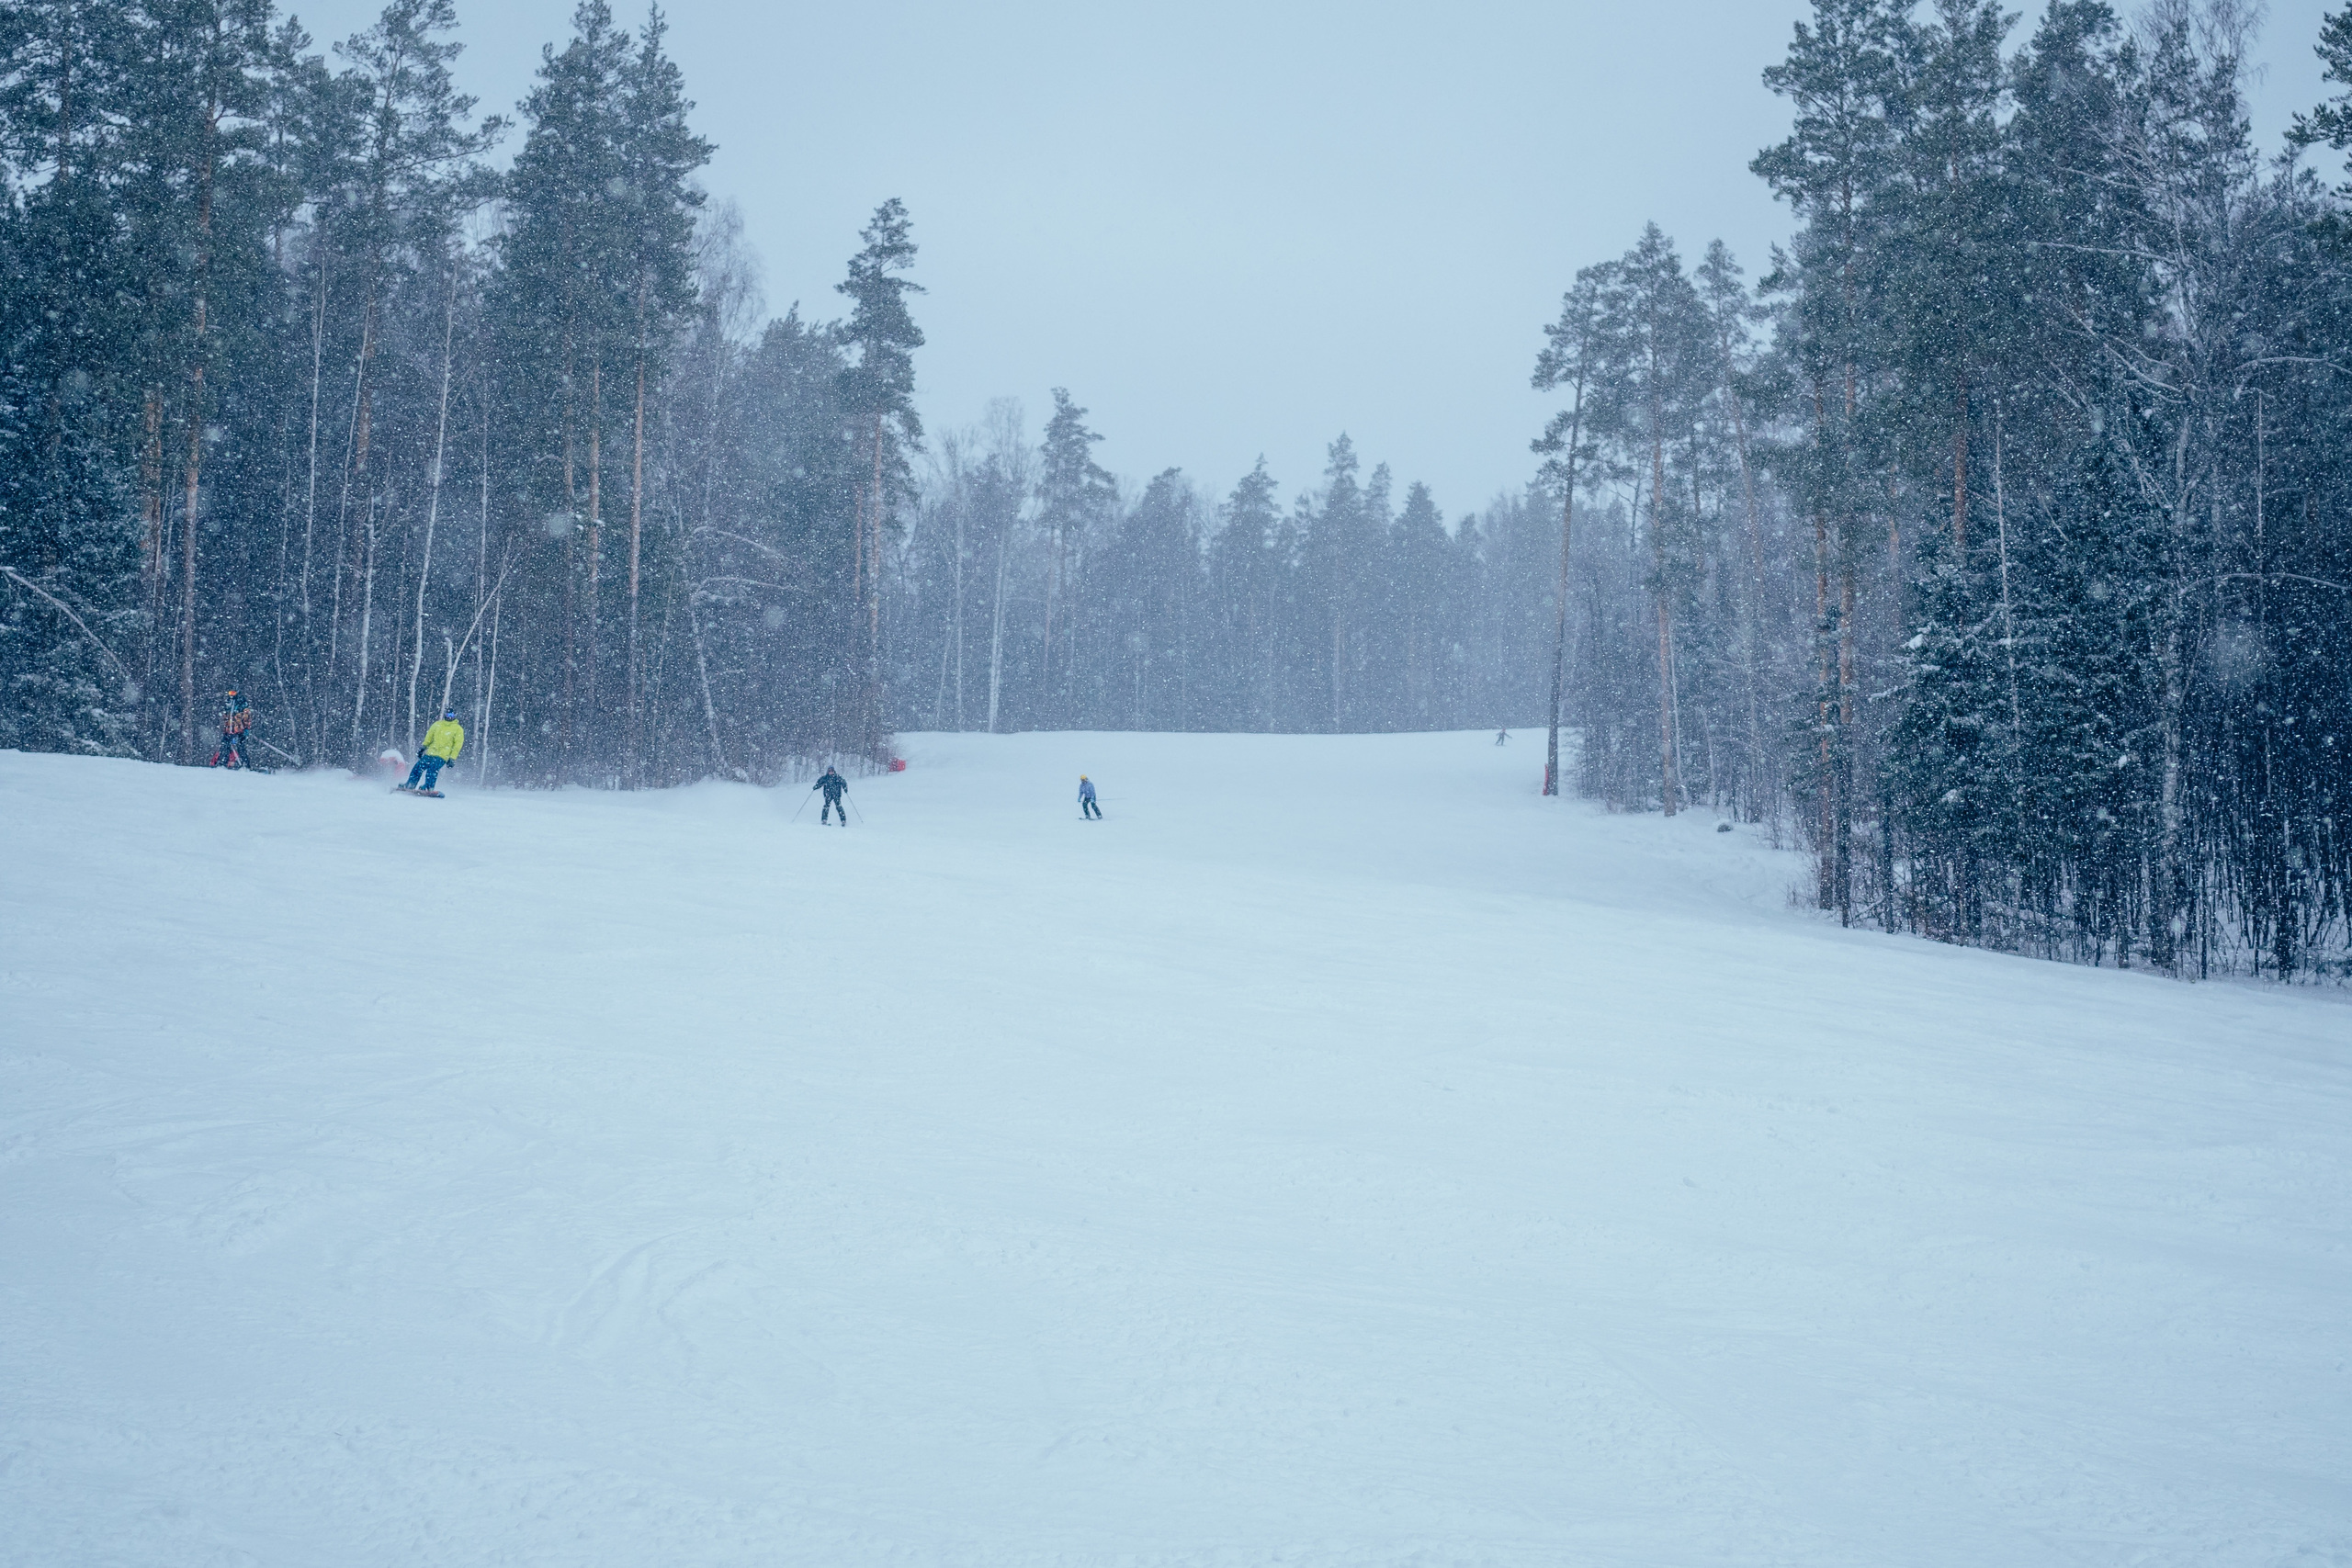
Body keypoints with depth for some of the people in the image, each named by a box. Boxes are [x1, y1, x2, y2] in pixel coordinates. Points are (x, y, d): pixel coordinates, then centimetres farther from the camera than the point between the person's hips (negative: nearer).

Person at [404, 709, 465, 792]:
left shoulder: (458, 729, 1)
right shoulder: (437, 724, 14)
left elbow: (458, 745, -2)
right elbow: (429, 737, 21)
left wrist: (452, 758, -9)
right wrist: (423, 747, 13)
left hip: (442, 756, -5)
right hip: (430, 752, 5)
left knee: (432, 769, -26)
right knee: (419, 767, -1)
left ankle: (429, 788, -28)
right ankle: (410, 785, 8)